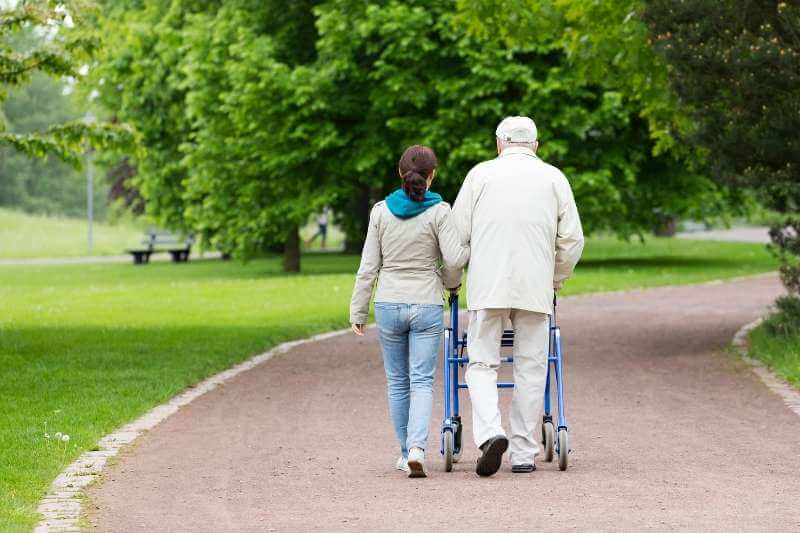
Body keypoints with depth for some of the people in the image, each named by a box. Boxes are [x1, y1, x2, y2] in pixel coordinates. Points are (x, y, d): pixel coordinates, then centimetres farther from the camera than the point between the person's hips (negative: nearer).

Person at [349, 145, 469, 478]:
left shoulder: (381, 211, 0)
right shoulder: (439, 212, -7)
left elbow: (368, 266, 1)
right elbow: (454, 259, -12)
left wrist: (358, 311, 6)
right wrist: (451, 282, 11)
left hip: (389, 306, 2)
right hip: (426, 306, -2)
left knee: (398, 382, 13)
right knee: (422, 381, -1)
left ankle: (406, 452, 19)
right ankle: (417, 448, -20)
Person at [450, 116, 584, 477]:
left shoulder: (481, 174, 5)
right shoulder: (553, 178, 9)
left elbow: (457, 231, 4)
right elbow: (572, 239, 7)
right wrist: (556, 279, 23)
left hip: (487, 286, -1)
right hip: (536, 288, 1)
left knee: (482, 364, 5)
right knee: (530, 369, 7)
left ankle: (490, 432, -18)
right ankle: (523, 453, 7)